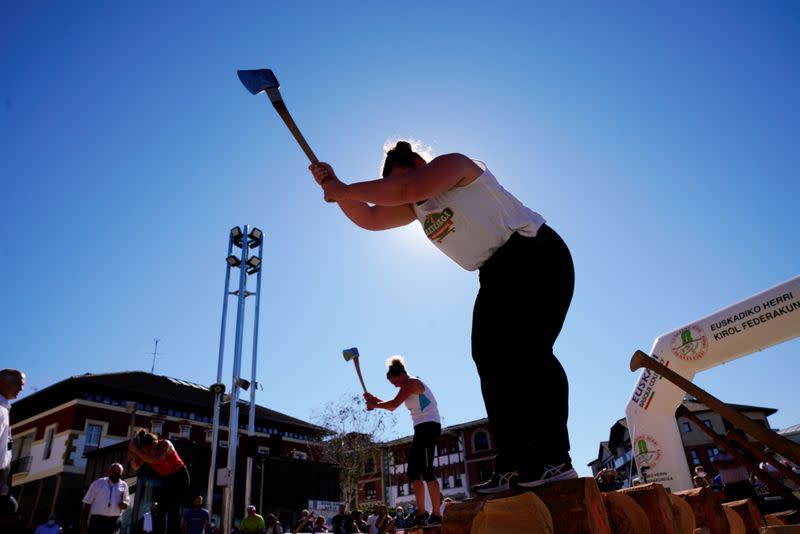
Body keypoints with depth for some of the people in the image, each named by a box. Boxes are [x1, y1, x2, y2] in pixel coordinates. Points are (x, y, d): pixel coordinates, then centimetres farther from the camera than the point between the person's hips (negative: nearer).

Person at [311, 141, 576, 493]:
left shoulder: (452, 163, -8)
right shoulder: (418, 204, 17)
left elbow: (404, 189, -25)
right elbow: (369, 219, 17)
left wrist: (343, 190, -16)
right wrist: (336, 188, 5)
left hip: (535, 256, -9)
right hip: (498, 275, 9)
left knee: (527, 351, -22)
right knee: (489, 359, -4)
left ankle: (555, 459, -21)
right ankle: (513, 464, -6)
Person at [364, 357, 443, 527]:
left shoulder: (411, 383, -8)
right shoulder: (409, 387, 23)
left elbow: (393, 404, -15)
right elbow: (393, 407, 23)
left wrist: (374, 405, -1)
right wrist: (375, 400, 11)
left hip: (428, 426, -11)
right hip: (422, 429, 11)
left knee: (426, 471, -14)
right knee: (413, 471, 7)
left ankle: (436, 515, -14)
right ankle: (422, 513, 10)